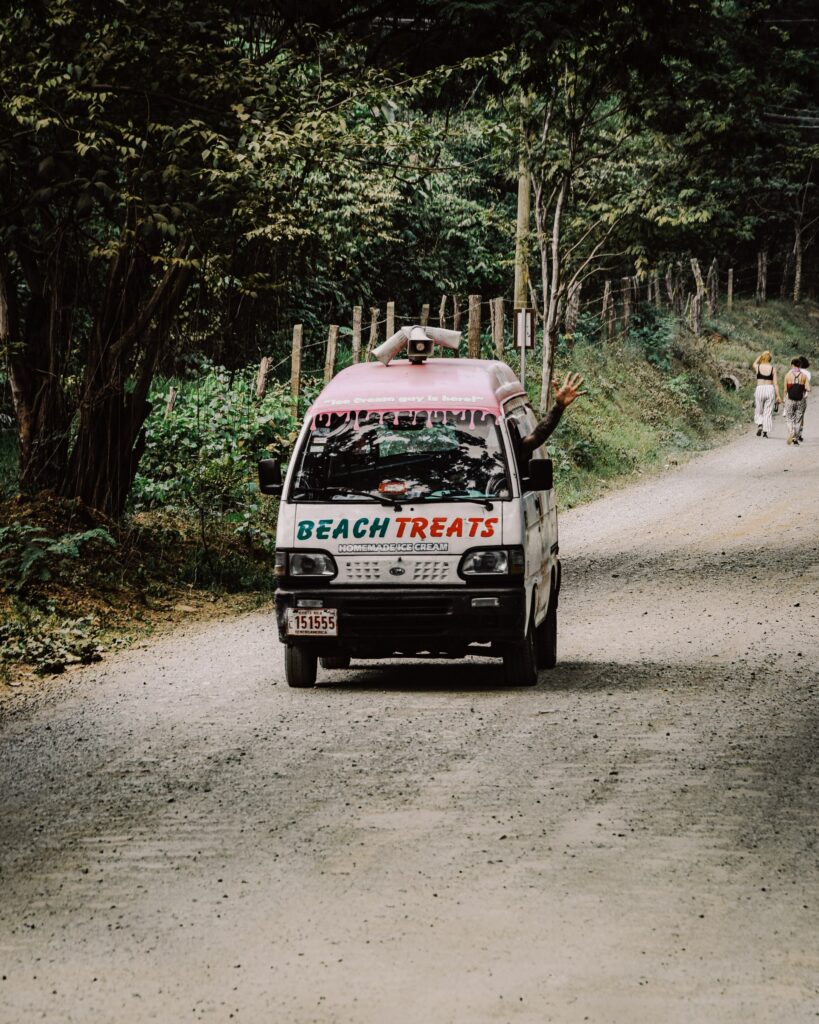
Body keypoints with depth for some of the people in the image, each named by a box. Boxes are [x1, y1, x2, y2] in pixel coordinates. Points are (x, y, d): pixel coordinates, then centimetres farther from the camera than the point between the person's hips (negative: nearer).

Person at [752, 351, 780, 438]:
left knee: (758, 411, 13)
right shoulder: (773, 368, -1)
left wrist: (760, 355, 25)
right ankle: (765, 432, 3)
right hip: (770, 389, 0)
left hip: (760, 389, 0)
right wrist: (778, 395, 1)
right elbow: (775, 383, -2)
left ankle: (759, 425, -13)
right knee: (768, 412, 6)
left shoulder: (757, 367, -1)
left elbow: (754, 364, 26)